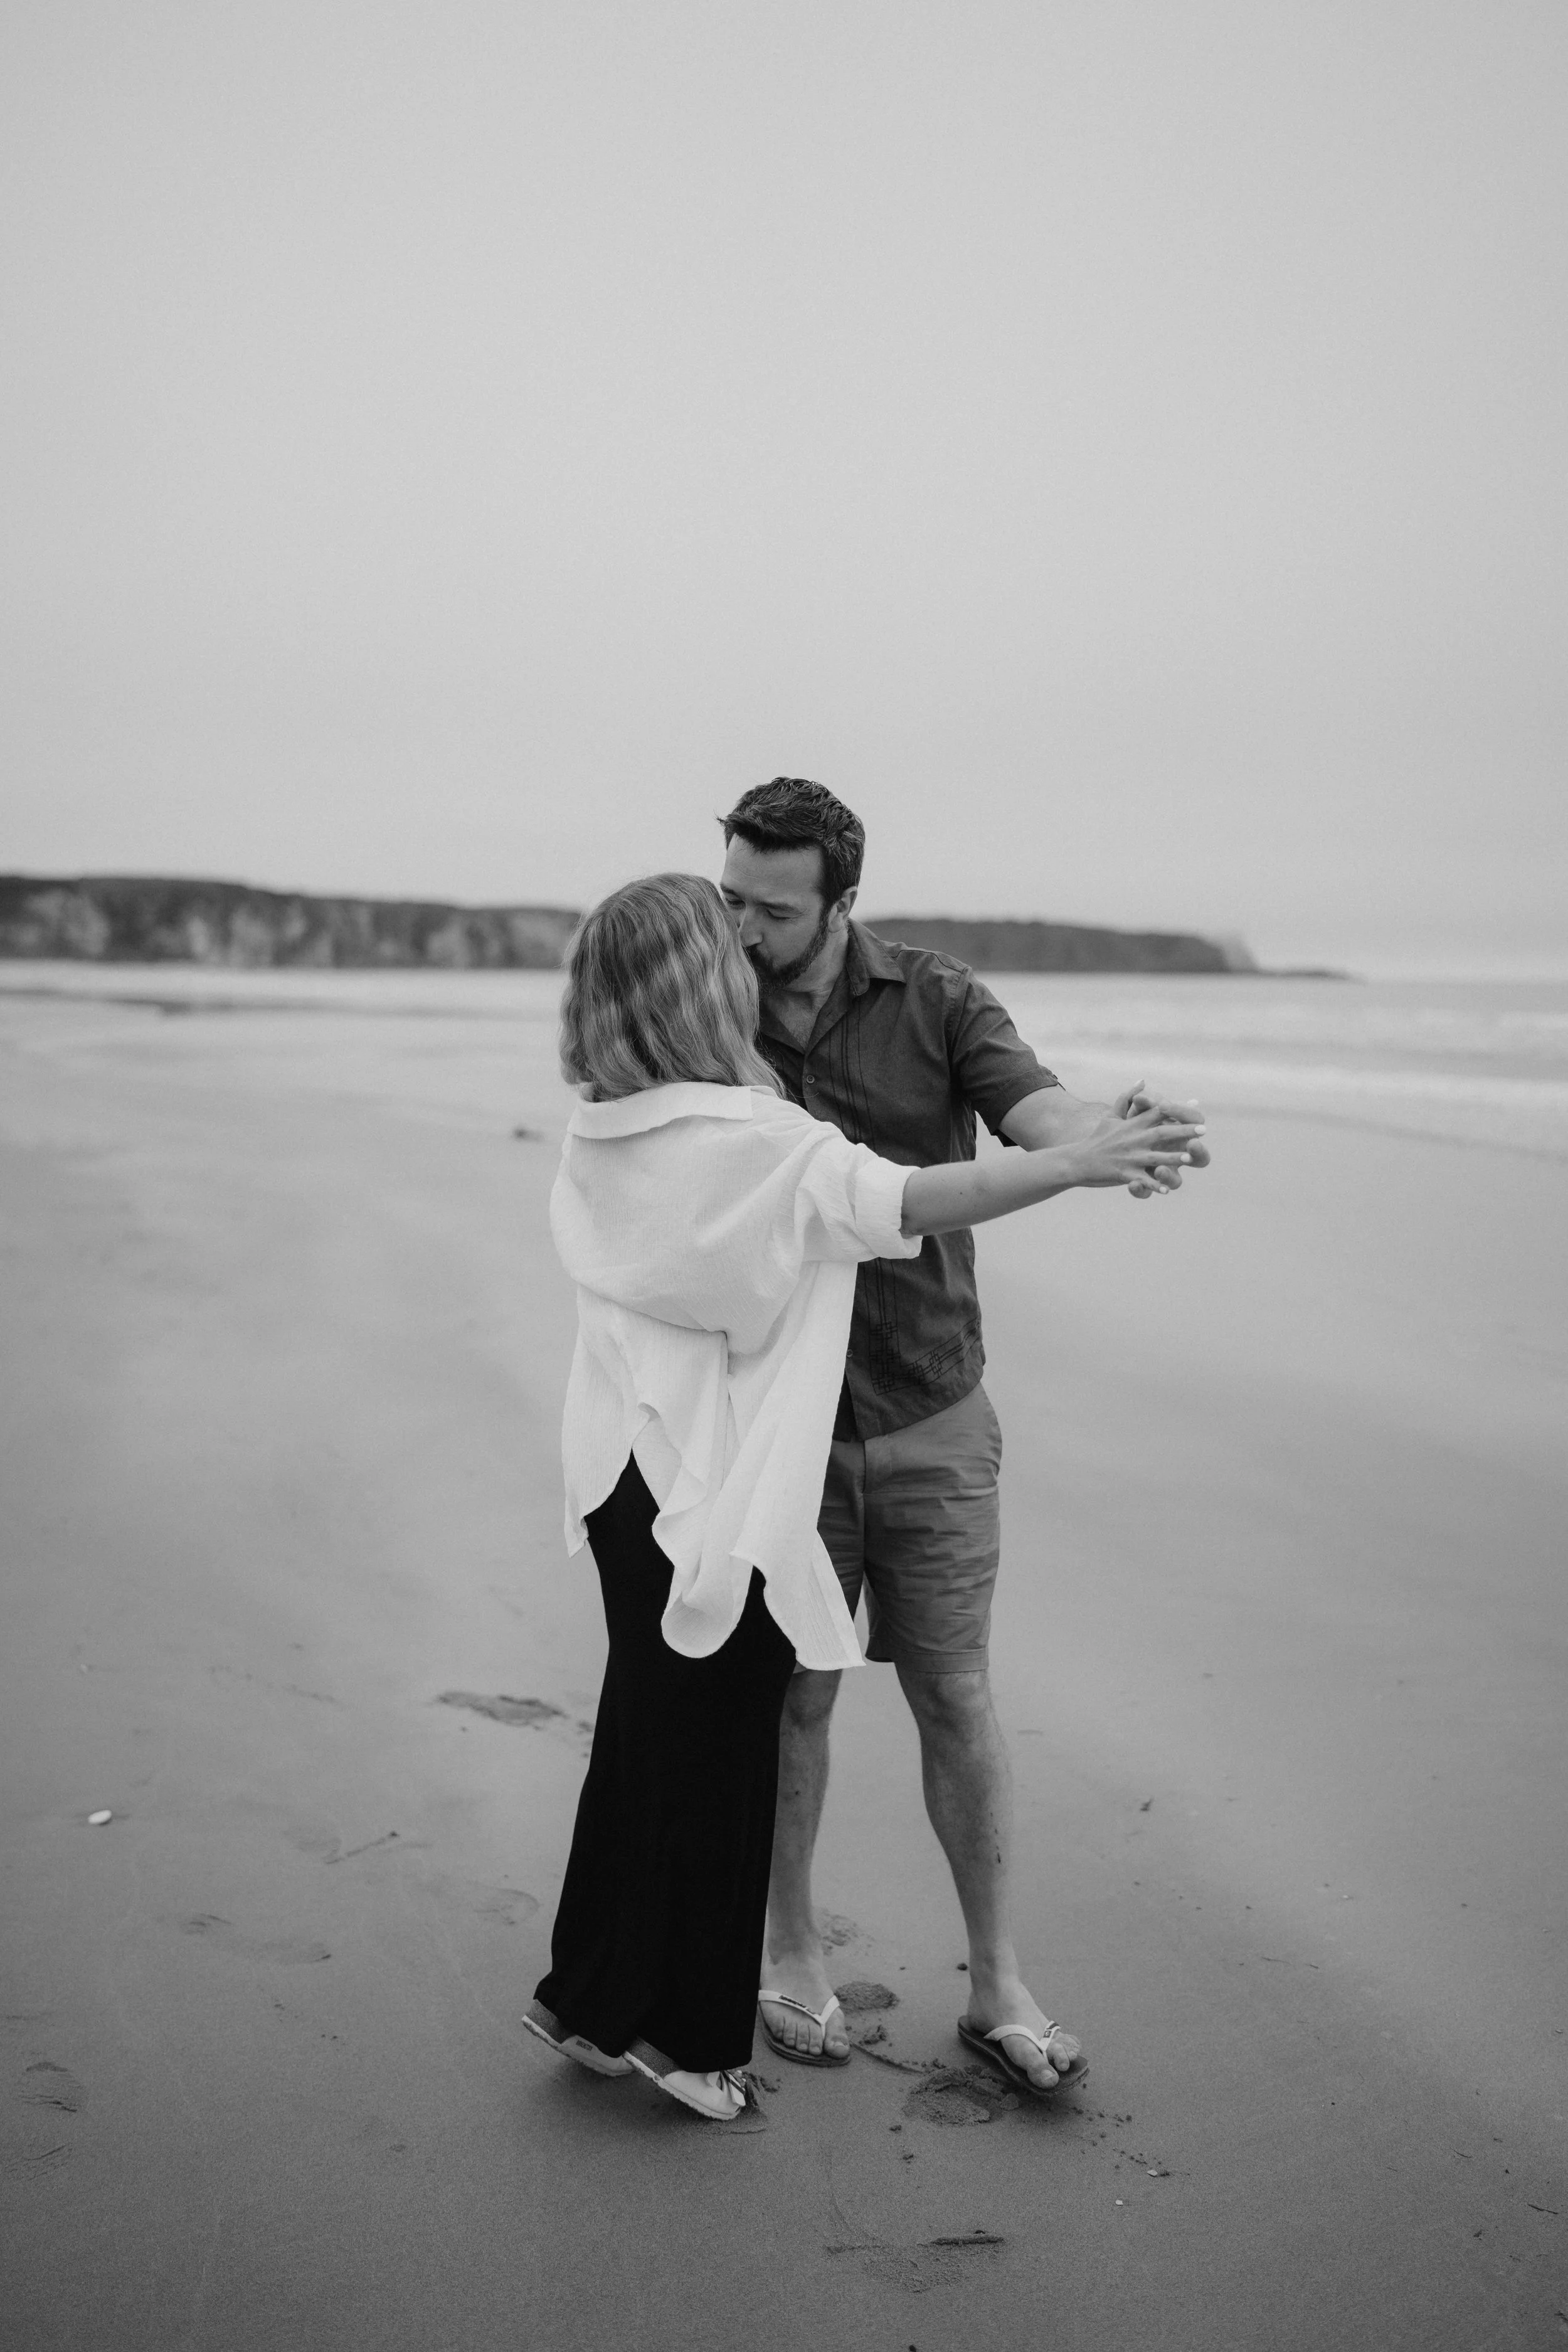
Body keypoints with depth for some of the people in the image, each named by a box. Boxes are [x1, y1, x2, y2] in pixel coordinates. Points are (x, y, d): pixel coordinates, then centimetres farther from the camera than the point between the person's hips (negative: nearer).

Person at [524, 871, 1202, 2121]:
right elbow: (904, 1202, -29)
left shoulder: (602, 1131, 4)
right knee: (711, 1756, 7)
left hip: (626, 1476, 8)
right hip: (713, 1495, -8)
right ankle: (672, 2030, 23)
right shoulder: (752, 1144, -22)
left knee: (649, 1735, 21)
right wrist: (1078, 1164, -27)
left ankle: (592, 1998, 35)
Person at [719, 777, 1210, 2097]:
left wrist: (1103, 1137, -48)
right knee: (796, 1696, 11)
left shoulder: (938, 1006, -7)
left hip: (931, 1421, 0)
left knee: (956, 1701, 6)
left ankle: (998, 1987, 22)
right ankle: (792, 1951, 32)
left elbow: (1040, 1114, -24)